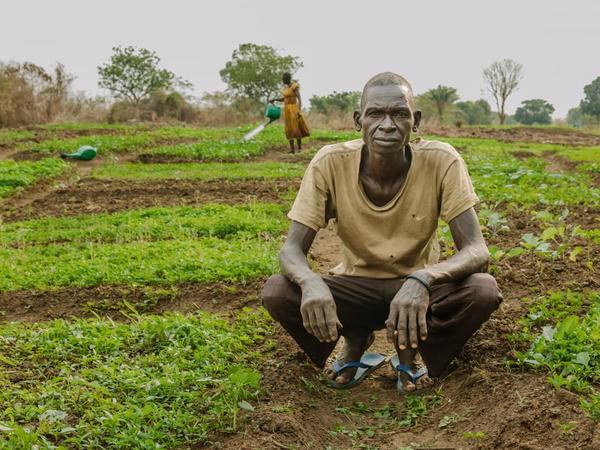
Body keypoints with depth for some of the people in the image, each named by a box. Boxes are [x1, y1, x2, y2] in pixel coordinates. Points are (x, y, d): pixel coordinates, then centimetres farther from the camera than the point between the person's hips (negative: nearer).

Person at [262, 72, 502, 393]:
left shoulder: (442, 161, -21)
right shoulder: (330, 163, -19)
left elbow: (476, 250, -24)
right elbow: (291, 249, -19)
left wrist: (422, 280, -46)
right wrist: (310, 281, -44)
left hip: (417, 287, 0)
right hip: (356, 286, 1)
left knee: (484, 290, -30)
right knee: (275, 293, -25)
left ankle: (412, 349, 1)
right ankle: (356, 340, 5)